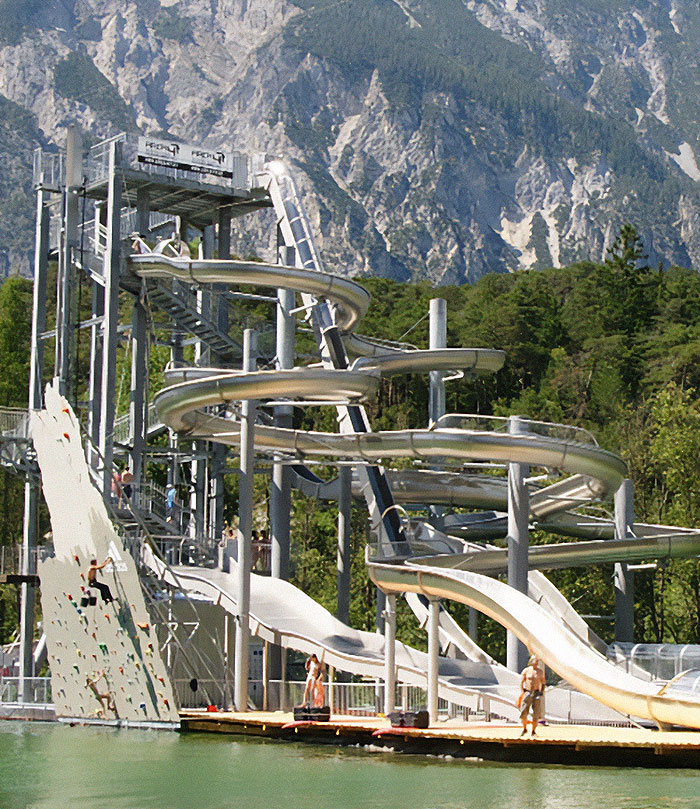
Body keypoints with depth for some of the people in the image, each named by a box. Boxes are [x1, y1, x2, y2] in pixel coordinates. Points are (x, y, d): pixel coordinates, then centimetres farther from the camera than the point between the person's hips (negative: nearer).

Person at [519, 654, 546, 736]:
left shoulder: (541, 671, 5)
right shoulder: (526, 670, 0)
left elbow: (543, 682, 13)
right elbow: (521, 682, 3)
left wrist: (542, 691, 1)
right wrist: (522, 692, -7)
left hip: (536, 693, 1)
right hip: (527, 693, -1)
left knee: (536, 714, -3)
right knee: (523, 713, -5)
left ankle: (533, 731, 8)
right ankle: (524, 729, 16)